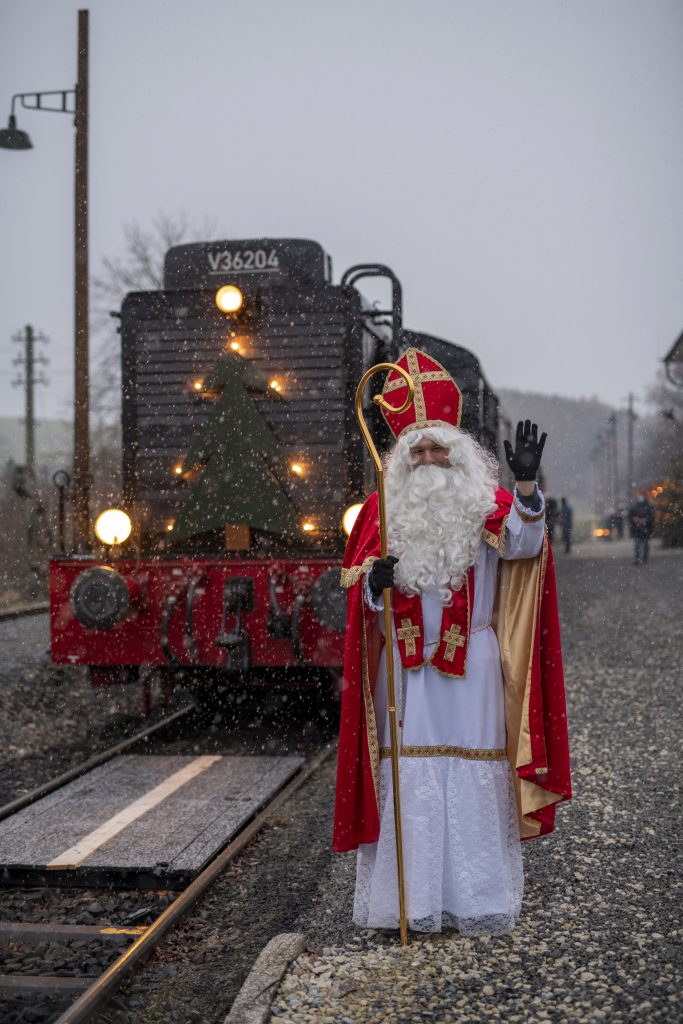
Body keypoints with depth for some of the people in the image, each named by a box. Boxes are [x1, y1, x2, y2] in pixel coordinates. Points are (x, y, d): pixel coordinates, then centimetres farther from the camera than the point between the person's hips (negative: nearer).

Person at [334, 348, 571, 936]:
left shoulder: (486, 503, 1)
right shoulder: (384, 509, 6)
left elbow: (525, 545, -18)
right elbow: (358, 587, 6)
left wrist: (527, 486, -35)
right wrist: (373, 582, -18)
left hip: (471, 666, -1)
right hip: (406, 668, 1)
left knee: (472, 776, 0)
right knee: (409, 777, 1)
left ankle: (477, 900, 11)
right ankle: (410, 900, 9)